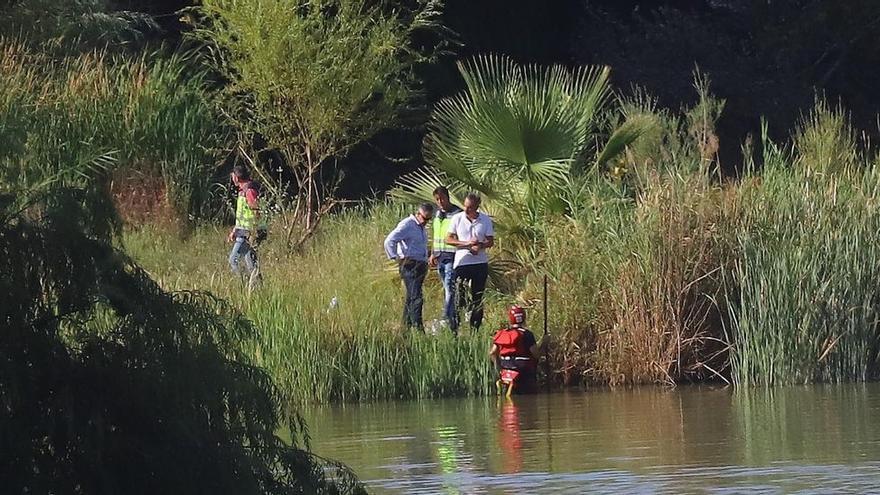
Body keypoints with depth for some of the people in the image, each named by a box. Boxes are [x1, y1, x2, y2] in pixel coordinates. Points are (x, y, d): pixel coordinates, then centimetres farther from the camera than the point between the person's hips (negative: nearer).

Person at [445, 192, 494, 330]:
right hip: (461, 262, -1)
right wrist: (466, 244, -14)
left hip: (480, 263, 1)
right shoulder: (457, 218, 0)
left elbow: (491, 241, 4)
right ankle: (455, 328, 0)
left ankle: (475, 328, 10)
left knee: (478, 298, 5)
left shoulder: (486, 220, 2)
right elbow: (449, 239, 0)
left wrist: (480, 246, -18)